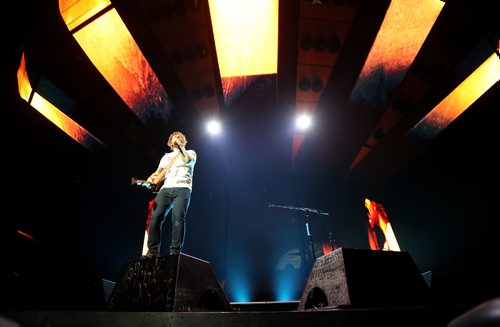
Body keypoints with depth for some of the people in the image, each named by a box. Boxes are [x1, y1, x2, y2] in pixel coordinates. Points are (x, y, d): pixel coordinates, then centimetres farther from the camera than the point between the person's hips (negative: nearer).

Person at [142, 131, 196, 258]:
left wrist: (180, 146, 0)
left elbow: (188, 160, -5)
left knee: (178, 219, -20)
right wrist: (151, 178, 6)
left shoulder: (190, 152, 20)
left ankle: (175, 251, -18)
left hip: (182, 188, -4)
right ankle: (153, 251, -6)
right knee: (155, 217, -11)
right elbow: (157, 172, 28)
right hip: (166, 189, 4)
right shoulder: (166, 156, 32)